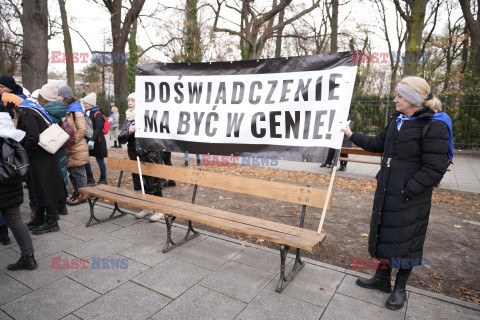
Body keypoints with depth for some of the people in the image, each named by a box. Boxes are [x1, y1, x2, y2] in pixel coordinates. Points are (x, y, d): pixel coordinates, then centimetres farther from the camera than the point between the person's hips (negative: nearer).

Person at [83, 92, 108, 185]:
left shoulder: (97, 114, -12)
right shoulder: (86, 113, 12)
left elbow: (98, 129, -22)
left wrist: (92, 140, -32)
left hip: (97, 141, -7)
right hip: (88, 141, 8)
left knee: (99, 160, 2)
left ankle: (103, 179, 16)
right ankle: (90, 178, 21)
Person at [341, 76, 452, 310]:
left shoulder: (434, 126, -16)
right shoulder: (396, 120, 8)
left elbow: (434, 169, -19)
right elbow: (378, 144, 21)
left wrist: (407, 192, -21)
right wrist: (352, 136, 19)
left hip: (410, 197, -7)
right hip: (386, 192, 8)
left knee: (406, 240, 8)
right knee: (383, 233, 17)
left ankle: (400, 288, 30)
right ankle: (382, 279, 37)